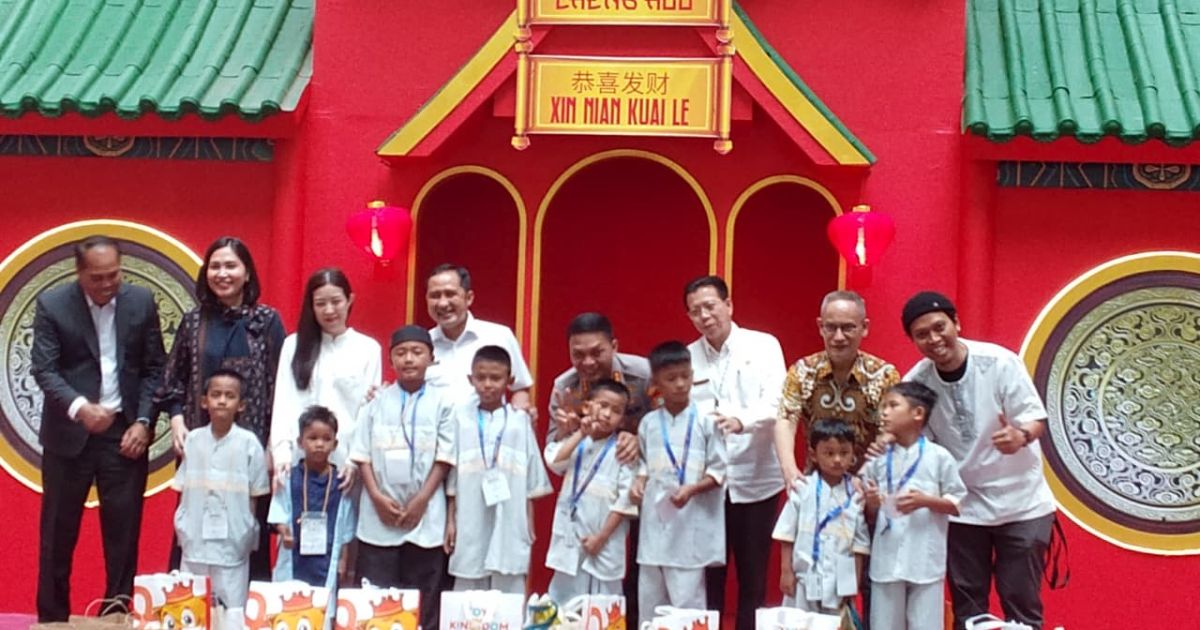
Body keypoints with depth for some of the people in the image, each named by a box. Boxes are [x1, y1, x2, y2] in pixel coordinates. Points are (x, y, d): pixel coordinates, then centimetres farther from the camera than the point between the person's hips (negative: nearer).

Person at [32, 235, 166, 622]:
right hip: (69, 433, -1)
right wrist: (79, 407, -27)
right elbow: (44, 369, -10)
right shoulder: (52, 305, -4)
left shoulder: (141, 302, 2)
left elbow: (154, 369, 5)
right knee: (58, 532, 6)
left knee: (123, 532, 4)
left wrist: (143, 422, -6)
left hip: (125, 432, 1)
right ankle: (53, 620, 17)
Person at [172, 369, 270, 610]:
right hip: (195, 541, 3)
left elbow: (255, 495, 1)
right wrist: (181, 526, 1)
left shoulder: (249, 443, -4)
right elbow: (183, 491, 9)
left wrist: (247, 532, -3)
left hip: (232, 544, -2)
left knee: (232, 610, 0)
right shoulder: (193, 439, 3)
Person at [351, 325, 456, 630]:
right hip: (378, 516, 1)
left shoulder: (441, 402, 1)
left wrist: (421, 500, -9)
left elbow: (444, 457, -1)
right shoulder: (377, 401, 6)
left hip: (425, 515, -1)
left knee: (423, 603, 3)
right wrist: (376, 496, -7)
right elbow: (362, 454, 5)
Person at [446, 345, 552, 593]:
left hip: (510, 525, 0)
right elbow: (452, 474, 5)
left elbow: (530, 480, 6)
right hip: (470, 524, 0)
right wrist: (450, 519, 3)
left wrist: (529, 522, 5)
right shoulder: (461, 417, 2)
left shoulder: (520, 420, 3)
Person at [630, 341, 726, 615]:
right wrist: (639, 483, -1)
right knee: (649, 600, 11)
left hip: (689, 526, -4)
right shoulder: (649, 423, 7)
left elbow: (718, 471, -4)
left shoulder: (705, 421, -5)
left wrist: (692, 489, -18)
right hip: (654, 523, 4)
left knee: (687, 603, -4)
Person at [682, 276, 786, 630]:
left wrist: (741, 420, -32)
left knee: (753, 577, 6)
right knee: (707, 576, 7)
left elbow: (775, 404, -12)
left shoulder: (764, 346, 0)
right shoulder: (686, 357, 6)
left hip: (755, 480, -1)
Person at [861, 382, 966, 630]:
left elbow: (957, 504, 0)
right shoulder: (878, 459, 5)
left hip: (926, 560, -3)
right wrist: (871, 503, -11)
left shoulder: (939, 457, -3)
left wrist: (926, 501, -14)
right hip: (886, 560, 3)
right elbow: (869, 514, 11)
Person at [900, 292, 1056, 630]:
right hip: (962, 507, 3)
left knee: (1021, 602, 3)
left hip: (1021, 502, -3)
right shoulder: (916, 381, -9)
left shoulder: (1000, 362, -17)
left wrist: (1020, 436, -37)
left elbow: (1036, 418, -15)